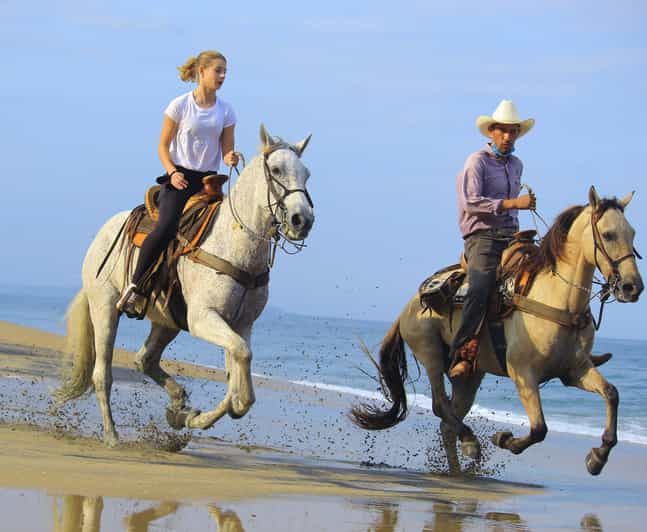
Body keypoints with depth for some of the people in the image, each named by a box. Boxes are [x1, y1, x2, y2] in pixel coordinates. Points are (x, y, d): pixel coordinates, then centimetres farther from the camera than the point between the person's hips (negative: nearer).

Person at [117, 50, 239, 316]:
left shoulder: (226, 111, 8)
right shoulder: (180, 105, -1)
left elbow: (226, 152, 10)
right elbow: (163, 146, 2)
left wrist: (230, 159, -14)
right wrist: (172, 173, -14)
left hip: (208, 179, 4)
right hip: (179, 178, -4)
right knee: (166, 227, -26)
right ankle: (135, 286, -16)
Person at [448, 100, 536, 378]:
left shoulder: (516, 165, 22)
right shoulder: (478, 161, -1)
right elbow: (472, 201, -15)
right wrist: (513, 203, -20)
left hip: (511, 236, 7)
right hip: (482, 235, -7)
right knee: (480, 288, -29)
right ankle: (462, 355, -35)